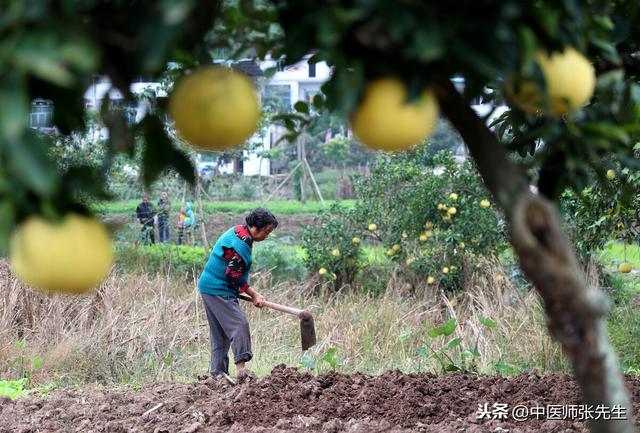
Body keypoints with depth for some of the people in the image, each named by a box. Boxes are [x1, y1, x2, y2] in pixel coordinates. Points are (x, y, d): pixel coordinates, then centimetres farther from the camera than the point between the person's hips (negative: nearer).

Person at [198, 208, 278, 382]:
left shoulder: (237, 232, 13)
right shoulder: (241, 243, -20)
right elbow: (235, 276, -20)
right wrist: (253, 294, -12)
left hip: (209, 287, 11)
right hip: (219, 290, -11)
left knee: (220, 333, 12)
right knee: (239, 324, -15)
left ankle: (218, 372, 15)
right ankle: (241, 368, -19)